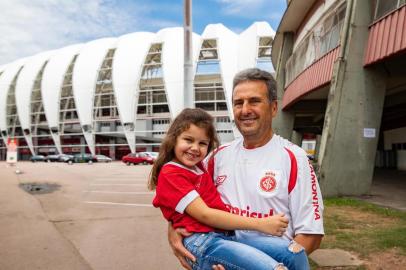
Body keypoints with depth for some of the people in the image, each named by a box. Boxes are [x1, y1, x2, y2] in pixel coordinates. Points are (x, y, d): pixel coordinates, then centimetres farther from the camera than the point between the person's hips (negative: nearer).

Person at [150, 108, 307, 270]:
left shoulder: (198, 167, 20)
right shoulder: (170, 174, -6)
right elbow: (204, 215, -14)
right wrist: (260, 224, -14)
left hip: (227, 235, 9)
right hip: (201, 243, -8)